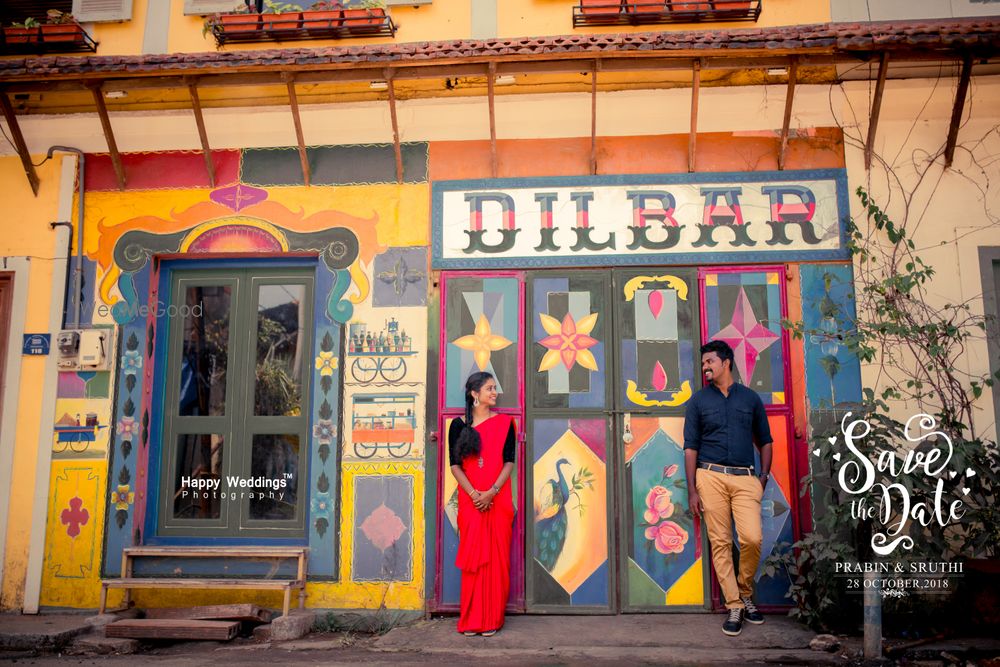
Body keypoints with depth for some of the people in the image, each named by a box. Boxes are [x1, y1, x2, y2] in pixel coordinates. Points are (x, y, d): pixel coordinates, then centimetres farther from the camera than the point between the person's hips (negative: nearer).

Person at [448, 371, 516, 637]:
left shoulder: (504, 423, 6)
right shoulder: (459, 425, 6)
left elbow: (509, 462, 0)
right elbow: (455, 464, 1)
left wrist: (491, 492, -14)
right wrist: (473, 493, -13)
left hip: (498, 501, 0)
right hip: (470, 502, 0)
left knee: (496, 558, 1)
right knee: (471, 558, 1)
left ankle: (492, 620, 10)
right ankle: (471, 620, 9)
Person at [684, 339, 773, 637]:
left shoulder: (750, 398, 12)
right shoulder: (698, 400, 9)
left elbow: (764, 441, 18)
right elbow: (690, 446, 6)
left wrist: (764, 476, 6)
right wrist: (692, 489, -1)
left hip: (745, 478, 0)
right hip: (711, 476, 0)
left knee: (752, 537, -12)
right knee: (720, 543, -1)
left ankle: (745, 593, 13)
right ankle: (734, 606, 9)